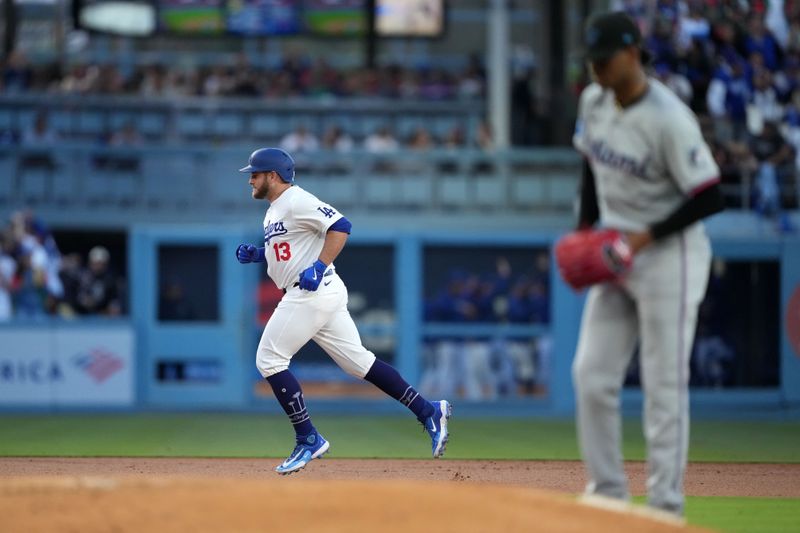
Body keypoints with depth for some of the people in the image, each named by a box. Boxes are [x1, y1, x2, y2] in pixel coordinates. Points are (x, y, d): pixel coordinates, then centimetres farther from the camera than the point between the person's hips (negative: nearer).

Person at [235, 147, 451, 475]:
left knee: (269, 360, -7)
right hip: (305, 296, 10)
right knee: (357, 361, 7)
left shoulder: (296, 201, -10)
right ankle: (429, 412, 5)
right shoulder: (273, 211, 21)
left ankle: (308, 440, -5)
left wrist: (318, 267, -25)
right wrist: (256, 254, 14)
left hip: (314, 292, -10)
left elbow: (340, 227, -18)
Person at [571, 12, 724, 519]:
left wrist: (646, 238, -20)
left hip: (668, 253, -7)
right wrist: (584, 230, 9)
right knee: (592, 375, 4)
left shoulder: (669, 119, -22)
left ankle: (666, 505, 3)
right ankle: (607, 491, 15)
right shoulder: (593, 102, 1)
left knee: (665, 382, -4)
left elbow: (710, 196, -20)